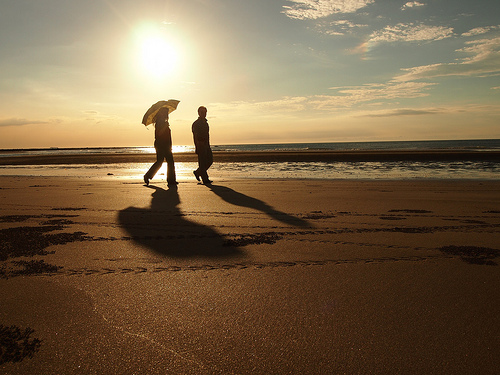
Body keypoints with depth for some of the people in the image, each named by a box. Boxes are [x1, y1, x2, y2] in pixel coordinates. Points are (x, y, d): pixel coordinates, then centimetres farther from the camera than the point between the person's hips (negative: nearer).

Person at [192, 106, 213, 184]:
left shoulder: (205, 123, 19)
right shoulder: (196, 123, -6)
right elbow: (195, 136, -13)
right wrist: (197, 147, -21)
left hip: (206, 145, 8)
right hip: (200, 145, -8)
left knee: (210, 160, 6)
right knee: (202, 162, -5)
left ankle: (197, 172, 21)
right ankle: (205, 179, -2)